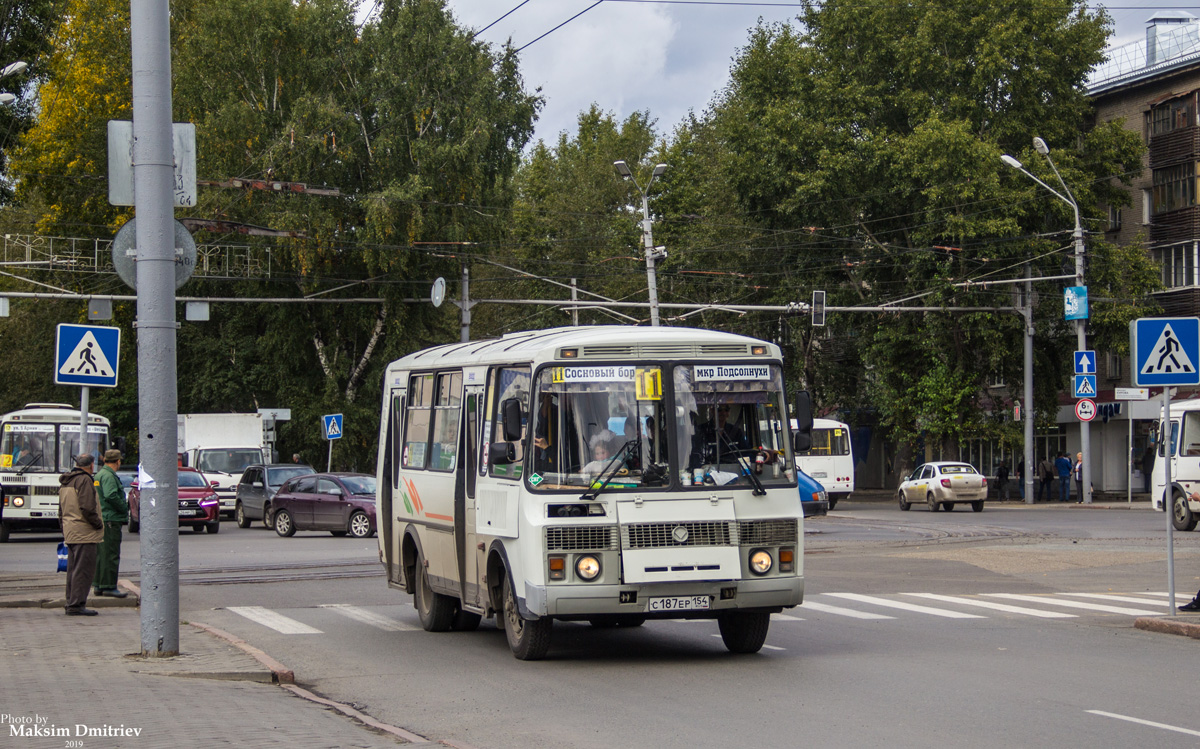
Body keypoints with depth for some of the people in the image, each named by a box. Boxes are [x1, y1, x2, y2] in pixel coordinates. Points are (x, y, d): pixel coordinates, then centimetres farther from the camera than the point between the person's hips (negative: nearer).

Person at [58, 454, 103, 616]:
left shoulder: (65, 482, 18)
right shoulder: (84, 480, -12)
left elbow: (61, 511, 22)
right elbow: (88, 508, -20)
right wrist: (98, 524, -9)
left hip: (70, 532, 10)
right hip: (84, 533, -10)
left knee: (73, 569, 14)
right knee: (83, 569, -9)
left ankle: (71, 603, 17)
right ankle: (77, 605, -11)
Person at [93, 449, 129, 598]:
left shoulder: (99, 474, 17)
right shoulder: (108, 476, -14)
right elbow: (111, 496, -26)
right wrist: (124, 508, -13)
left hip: (100, 519, 10)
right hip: (110, 519, -10)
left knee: (100, 553, 14)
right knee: (111, 554, -7)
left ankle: (98, 585, 19)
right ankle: (109, 586, -7)